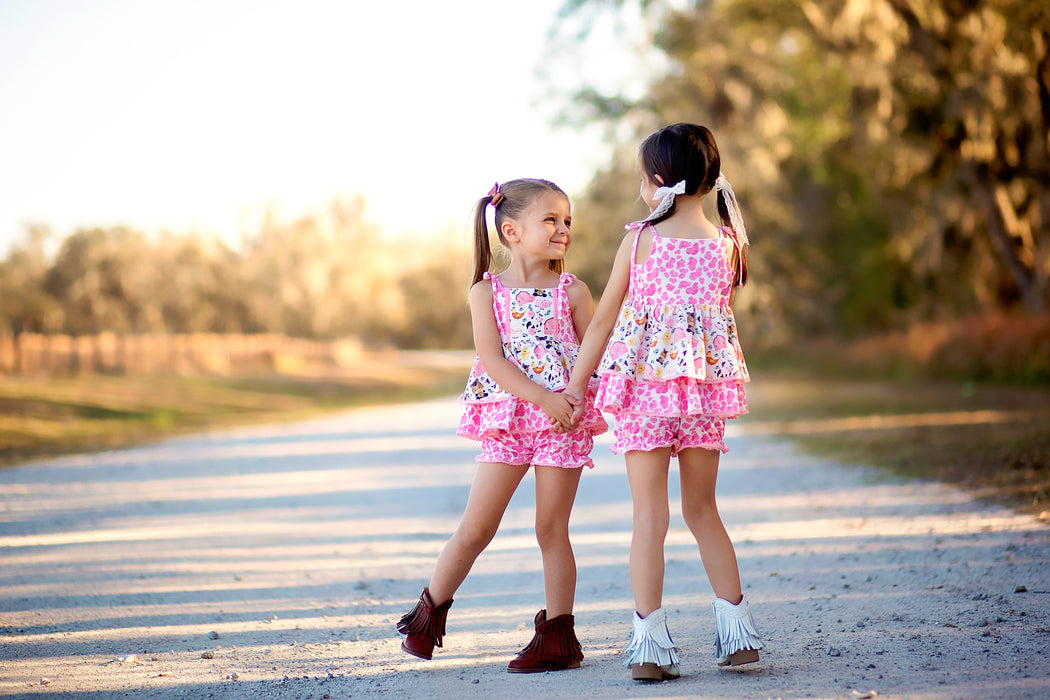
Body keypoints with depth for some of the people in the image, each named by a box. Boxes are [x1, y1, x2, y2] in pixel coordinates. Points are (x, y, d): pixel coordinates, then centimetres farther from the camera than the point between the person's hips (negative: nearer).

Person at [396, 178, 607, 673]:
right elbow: (492, 359, -10)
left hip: (564, 421, 0)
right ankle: (430, 612, 21)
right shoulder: (486, 292, 2)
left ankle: (558, 637, 12)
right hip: (508, 419, 0)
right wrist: (543, 399, -21)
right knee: (475, 529, 1)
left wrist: (574, 400, -16)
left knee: (552, 530, 4)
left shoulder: (572, 291, 5)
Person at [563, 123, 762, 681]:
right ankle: (737, 629, 14)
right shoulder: (726, 244, 3)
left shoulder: (639, 241, -4)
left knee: (650, 515, -1)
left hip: (644, 383, -3)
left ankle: (650, 643, -6)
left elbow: (603, 320, 1)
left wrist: (576, 383, 8)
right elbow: (718, 318, 12)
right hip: (706, 385, 3)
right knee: (702, 510, 16)